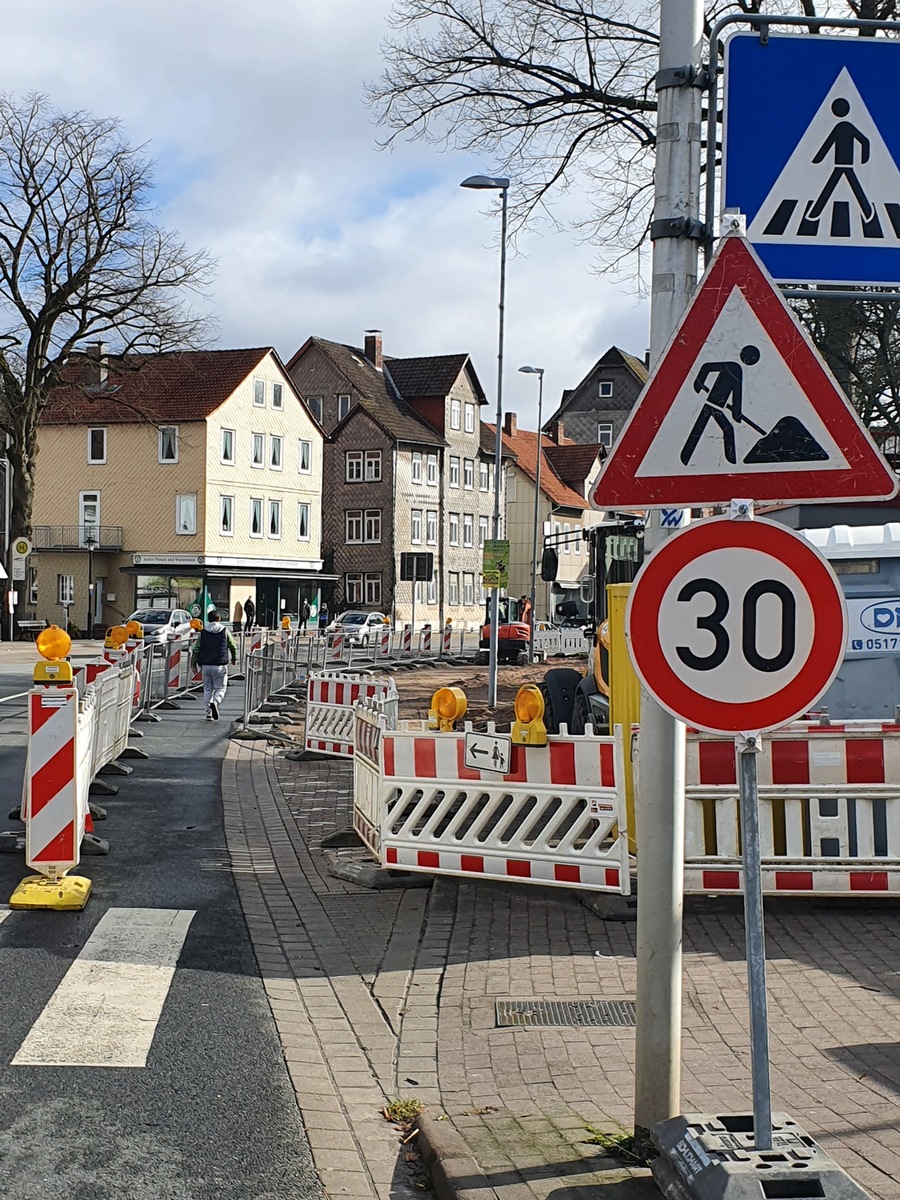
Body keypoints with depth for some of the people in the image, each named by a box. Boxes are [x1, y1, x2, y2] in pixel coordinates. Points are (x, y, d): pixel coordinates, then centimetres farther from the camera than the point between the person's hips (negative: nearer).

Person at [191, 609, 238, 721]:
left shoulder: (203, 633, 5)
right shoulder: (224, 631, 2)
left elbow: (196, 649, 1)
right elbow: (233, 646, 11)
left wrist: (193, 663, 7)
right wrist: (234, 658, 27)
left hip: (205, 666, 2)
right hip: (220, 666, -2)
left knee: (208, 689, 10)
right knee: (220, 688, 5)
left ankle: (209, 713, 3)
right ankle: (215, 702, -25)